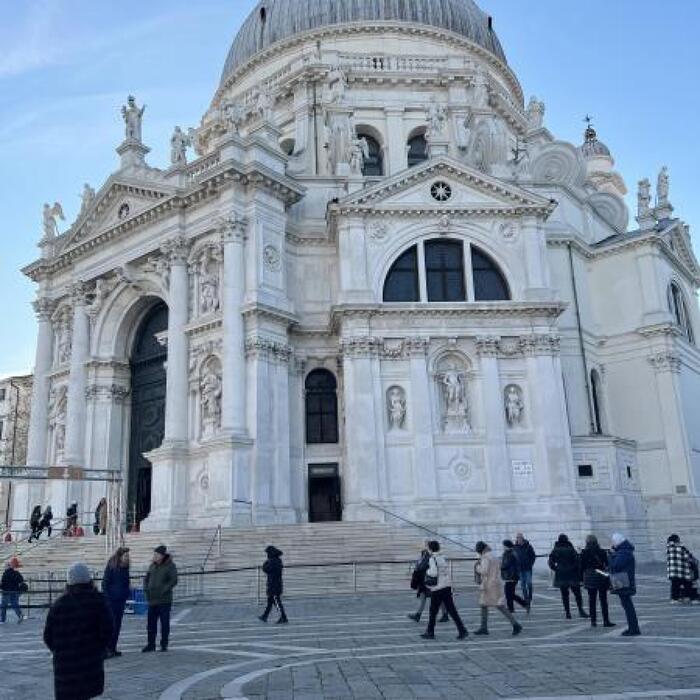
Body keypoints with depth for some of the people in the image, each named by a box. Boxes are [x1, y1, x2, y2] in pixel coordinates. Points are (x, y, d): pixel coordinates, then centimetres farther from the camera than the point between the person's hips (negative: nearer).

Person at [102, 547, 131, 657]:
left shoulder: (125, 568, 8)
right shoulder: (111, 567, -11)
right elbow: (105, 583, -10)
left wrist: (126, 595, 8)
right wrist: (107, 598, -14)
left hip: (121, 600, 7)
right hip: (111, 600, -7)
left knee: (117, 624, 10)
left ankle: (113, 648, 17)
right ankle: (107, 649, -2)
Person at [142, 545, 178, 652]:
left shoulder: (170, 566, -7)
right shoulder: (152, 565, 10)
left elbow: (173, 581, -13)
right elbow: (146, 578, 20)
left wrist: (163, 591, -18)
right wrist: (146, 589, 4)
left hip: (164, 600, -5)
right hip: (152, 600, 5)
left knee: (164, 623, 2)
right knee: (151, 623, 7)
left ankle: (164, 645, 11)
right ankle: (151, 644, 17)